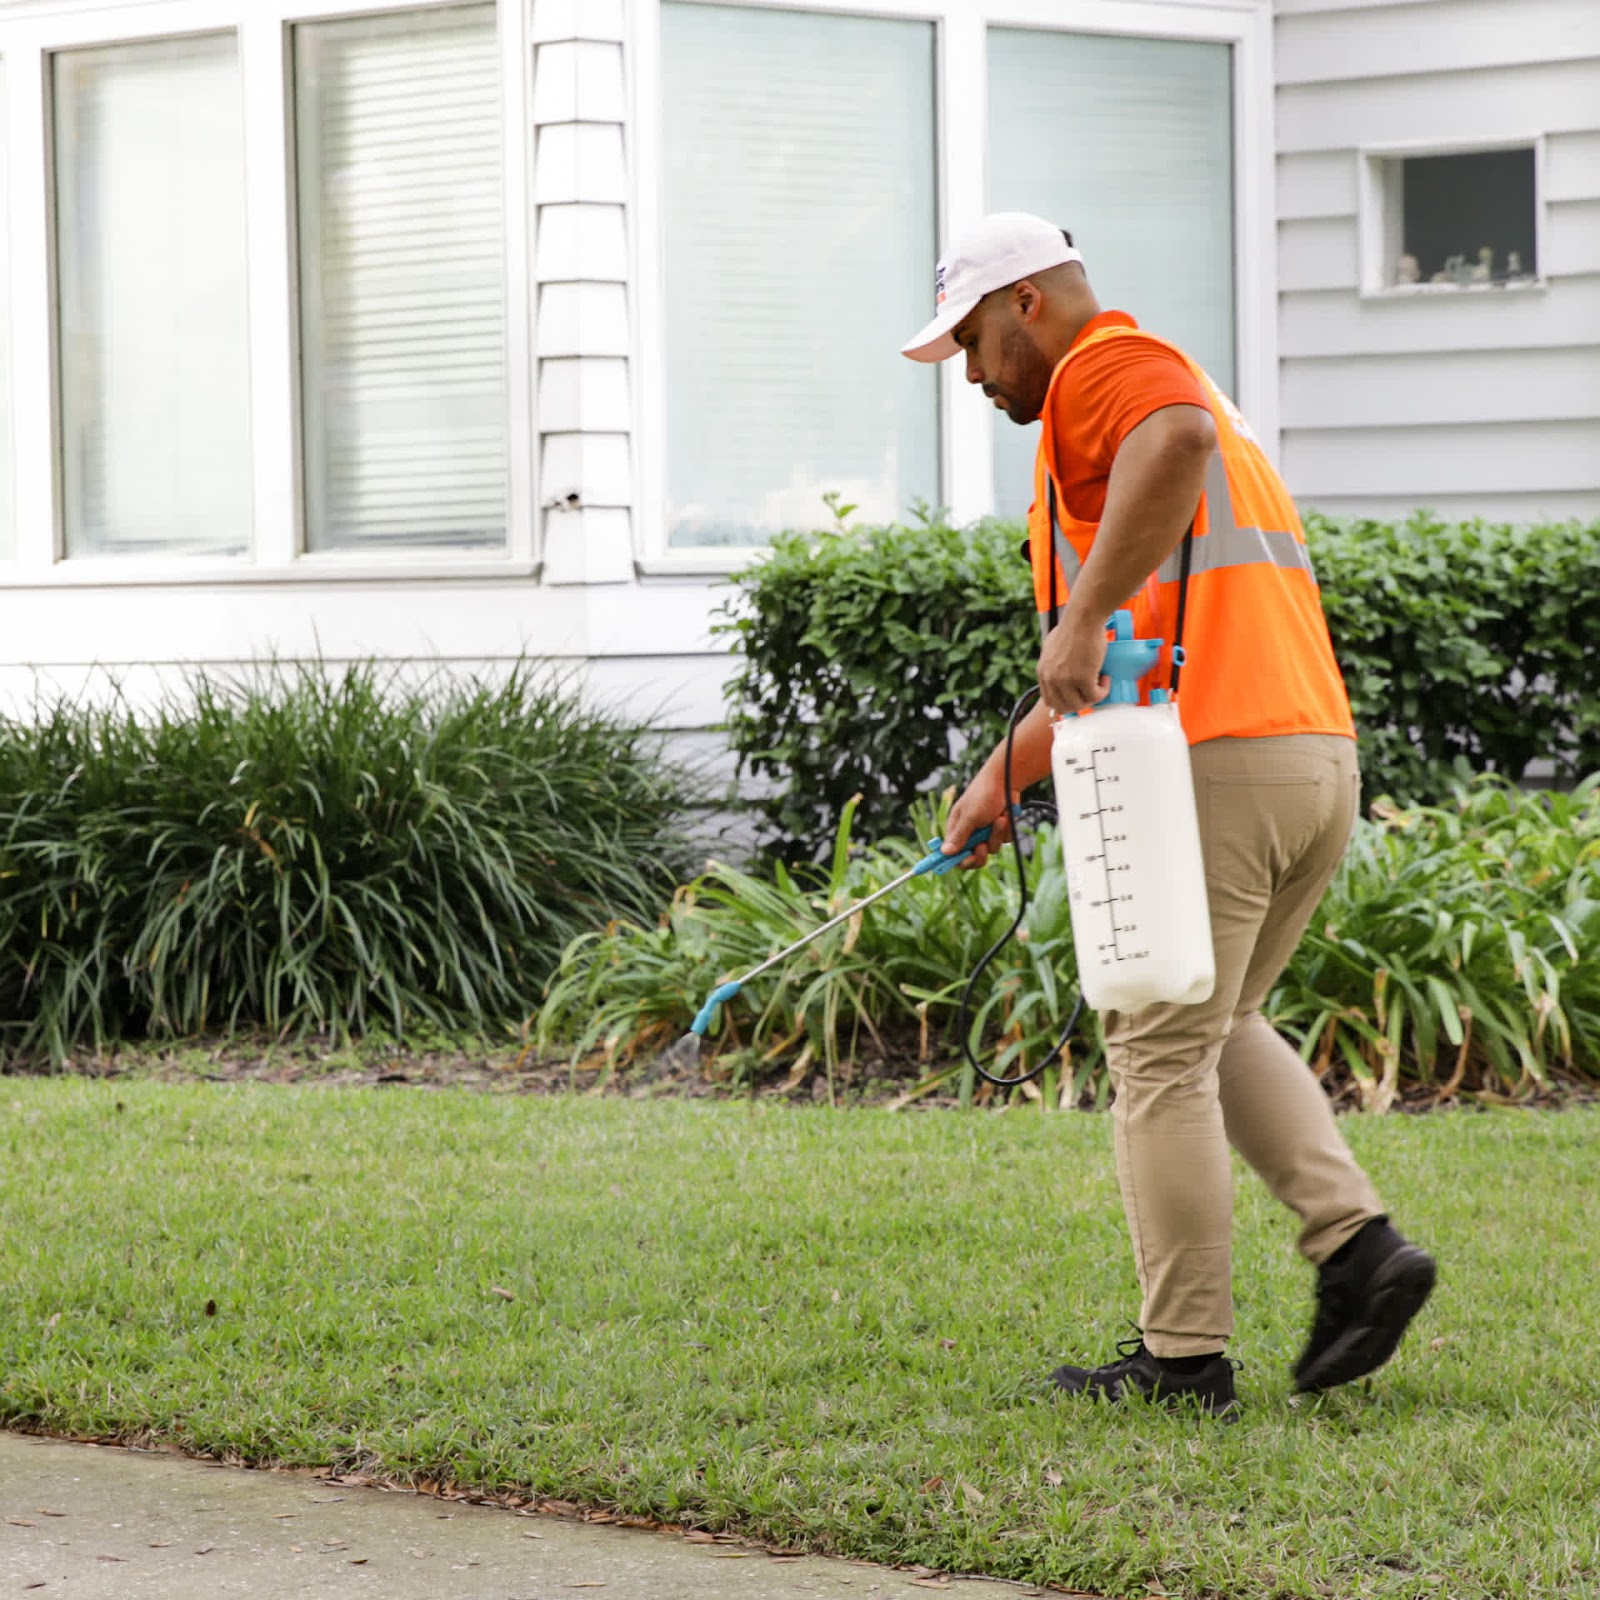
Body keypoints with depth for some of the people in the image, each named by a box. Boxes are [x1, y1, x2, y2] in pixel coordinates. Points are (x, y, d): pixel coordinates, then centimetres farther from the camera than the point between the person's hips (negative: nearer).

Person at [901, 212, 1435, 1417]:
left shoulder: (1106, 365, -3)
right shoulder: (1178, 386, 28)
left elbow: (1179, 437, -31)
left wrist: (1084, 617, -30)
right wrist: (1007, 773, 27)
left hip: (1208, 767, -10)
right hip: (1320, 750, 10)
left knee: (1163, 1054, 0)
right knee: (1220, 1026, 24)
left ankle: (1185, 1355, 5)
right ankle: (1357, 1239, 8)